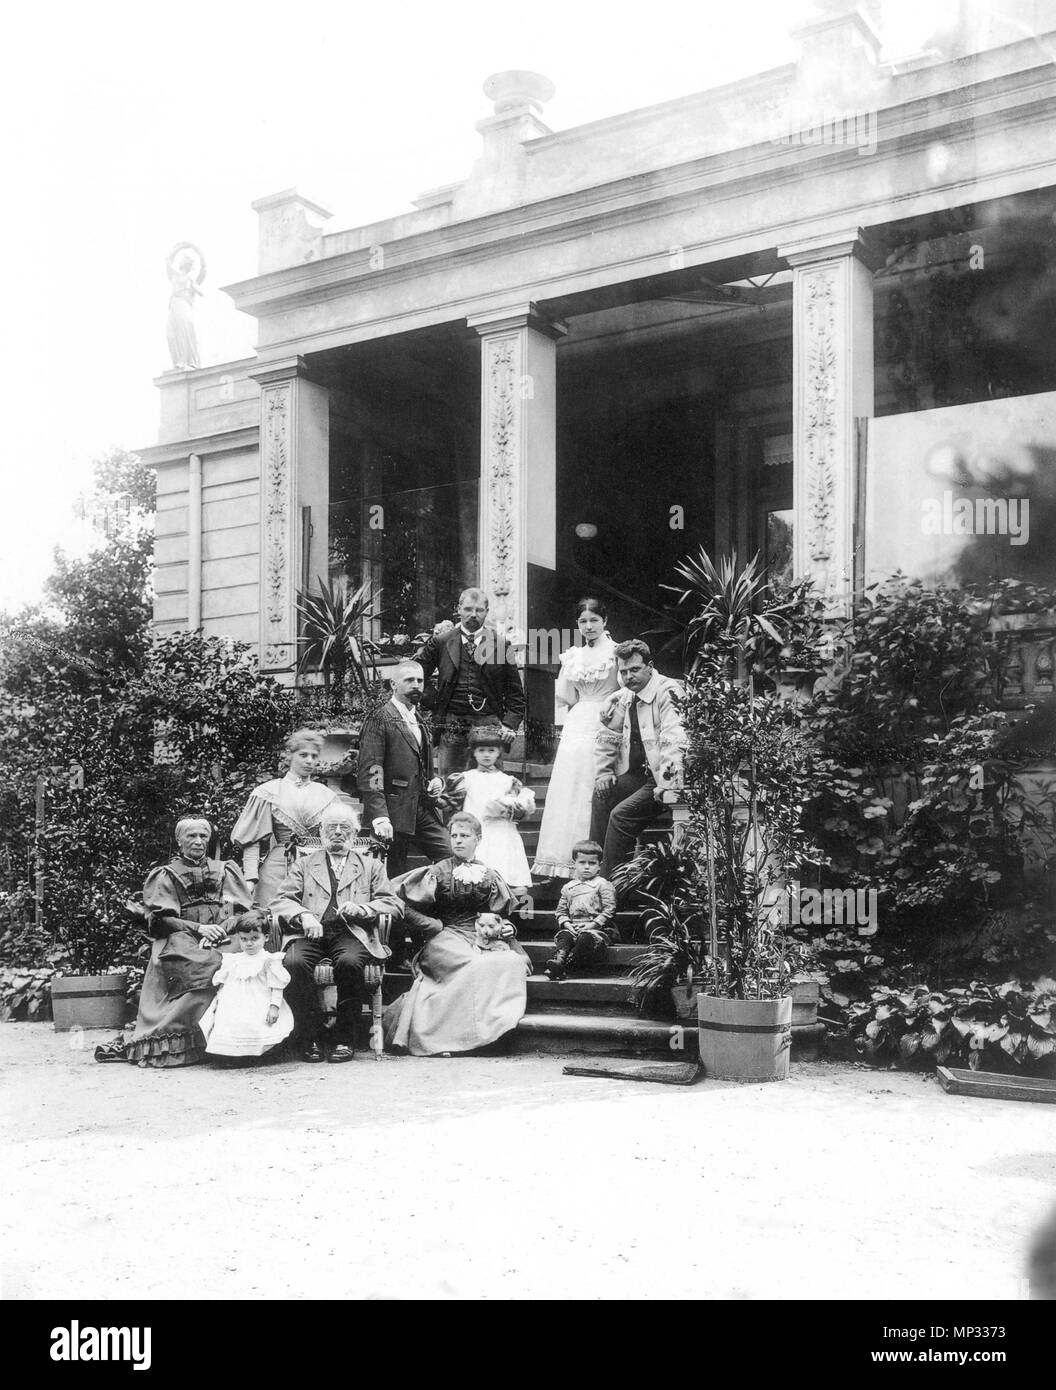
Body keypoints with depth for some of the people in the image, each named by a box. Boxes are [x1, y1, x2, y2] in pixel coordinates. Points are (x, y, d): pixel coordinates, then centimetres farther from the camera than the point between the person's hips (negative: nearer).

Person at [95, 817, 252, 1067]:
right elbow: (159, 920, 5)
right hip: (182, 938, -2)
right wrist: (198, 928, -11)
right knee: (206, 966, -37)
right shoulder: (166, 875, 17)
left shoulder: (226, 871, 23)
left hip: (223, 937, 2)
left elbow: (244, 912, 13)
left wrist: (221, 928, -9)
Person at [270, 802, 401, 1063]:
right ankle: (312, 1035, -15)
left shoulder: (371, 866, 23)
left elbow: (395, 904, 11)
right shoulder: (304, 865, 24)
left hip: (351, 933, -1)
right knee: (293, 962, -33)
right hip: (310, 933, 1)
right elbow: (281, 901, 10)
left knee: (350, 961, -35)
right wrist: (303, 915, -12)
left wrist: (362, 908, -8)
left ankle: (344, 1038, -17)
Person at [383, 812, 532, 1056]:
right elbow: (409, 908, 6)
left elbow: (500, 916, 25)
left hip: (482, 938, 3)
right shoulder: (437, 873, 10)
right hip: (445, 939, -3)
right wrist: (436, 926, -3)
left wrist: (506, 928, 3)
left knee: (515, 962, -29)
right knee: (473, 966, -36)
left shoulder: (490, 877, 18)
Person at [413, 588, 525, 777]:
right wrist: (432, 702, 6)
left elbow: (515, 692, 9)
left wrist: (510, 724, -2)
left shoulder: (500, 645, 7)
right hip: (451, 727, 0)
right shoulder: (441, 643, 7)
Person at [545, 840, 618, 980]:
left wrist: (594, 924, -14)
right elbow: (561, 911, 20)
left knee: (586, 938, -35)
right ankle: (558, 959, -52)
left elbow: (609, 909, -4)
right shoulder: (568, 887, 19)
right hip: (573, 927, 4)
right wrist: (566, 923, -2)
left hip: (599, 928, -4)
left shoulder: (603, 885, 5)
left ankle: (565, 965, -44)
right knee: (563, 936, -28)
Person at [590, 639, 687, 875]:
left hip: (663, 778, -7)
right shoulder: (623, 698, 9)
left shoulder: (668, 692, -14)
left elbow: (674, 740, -25)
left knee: (621, 814, -22)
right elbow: (606, 738, 22)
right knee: (602, 794, -14)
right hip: (637, 775, 8)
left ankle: (607, 881, -14)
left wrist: (667, 784, -32)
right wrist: (604, 773, 8)